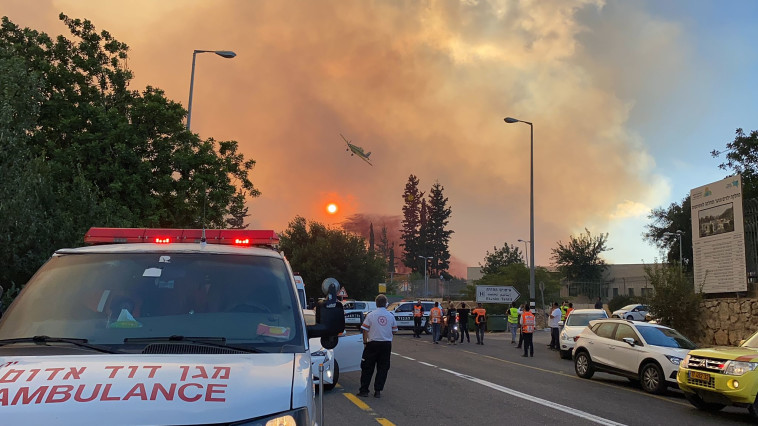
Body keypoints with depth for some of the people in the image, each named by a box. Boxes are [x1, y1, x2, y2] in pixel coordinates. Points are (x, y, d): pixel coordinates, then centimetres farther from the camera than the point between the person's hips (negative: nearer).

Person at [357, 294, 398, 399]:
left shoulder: (371, 315, -6)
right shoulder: (391, 316, 1)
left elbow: (365, 330, -7)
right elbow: (394, 331, 7)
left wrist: (365, 342, 3)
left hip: (373, 344, -2)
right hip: (387, 344, 2)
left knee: (367, 368, 7)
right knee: (383, 368, 9)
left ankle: (364, 390, 10)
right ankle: (378, 391, 8)